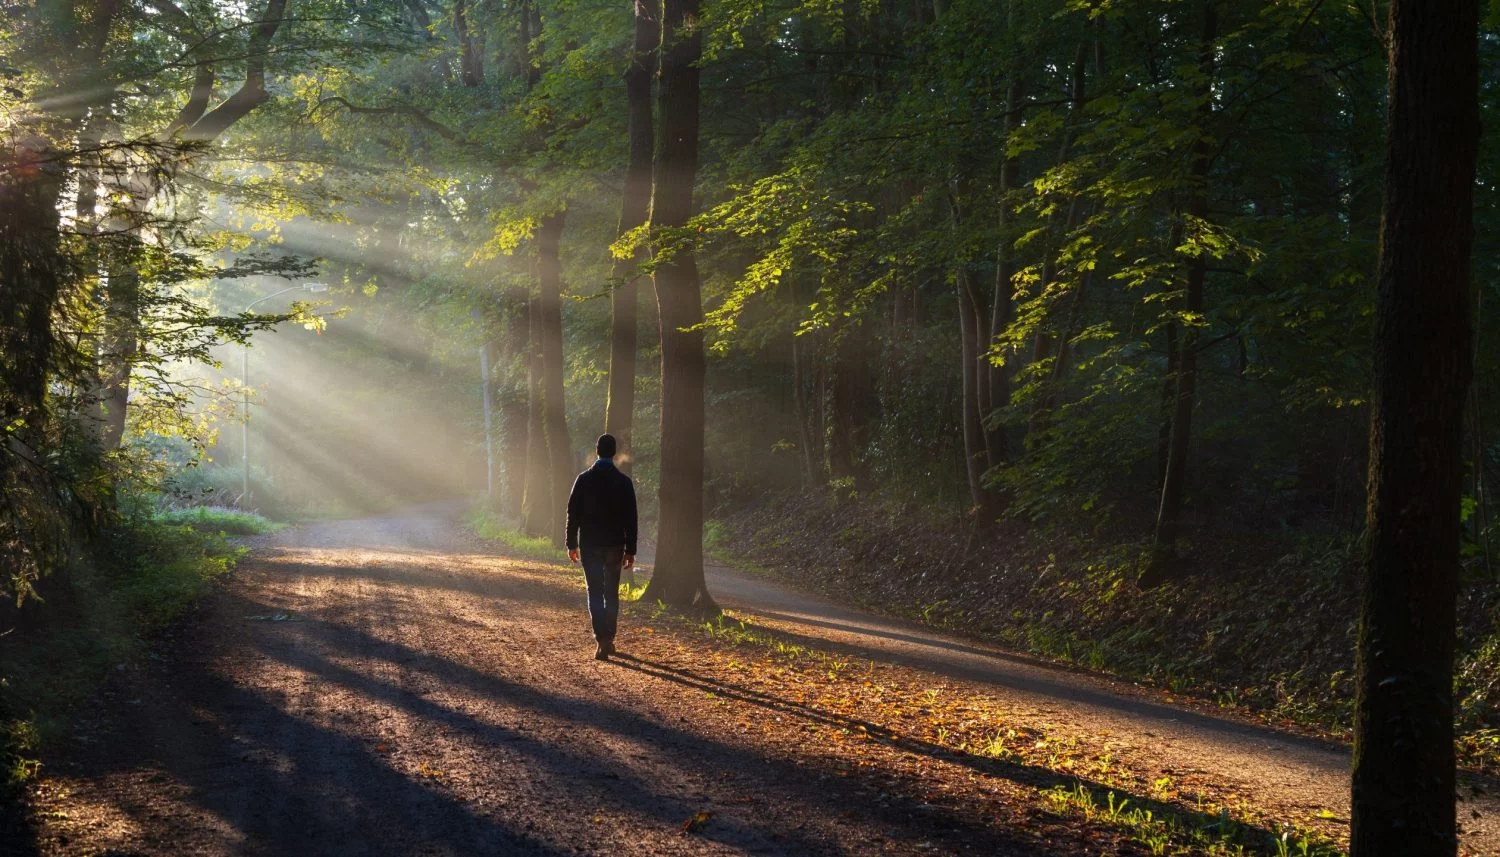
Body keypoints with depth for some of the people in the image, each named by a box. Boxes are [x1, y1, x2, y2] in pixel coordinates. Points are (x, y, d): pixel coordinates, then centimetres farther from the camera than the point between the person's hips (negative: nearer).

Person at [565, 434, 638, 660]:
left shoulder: (584, 479, -4)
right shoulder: (624, 482, -2)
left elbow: (573, 512, -2)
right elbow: (630, 519, -2)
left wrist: (572, 544, 7)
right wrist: (630, 550, 3)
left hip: (589, 544, -1)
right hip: (615, 545, 1)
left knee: (595, 593, -1)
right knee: (612, 593, 14)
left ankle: (603, 640, -16)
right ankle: (608, 639, 20)